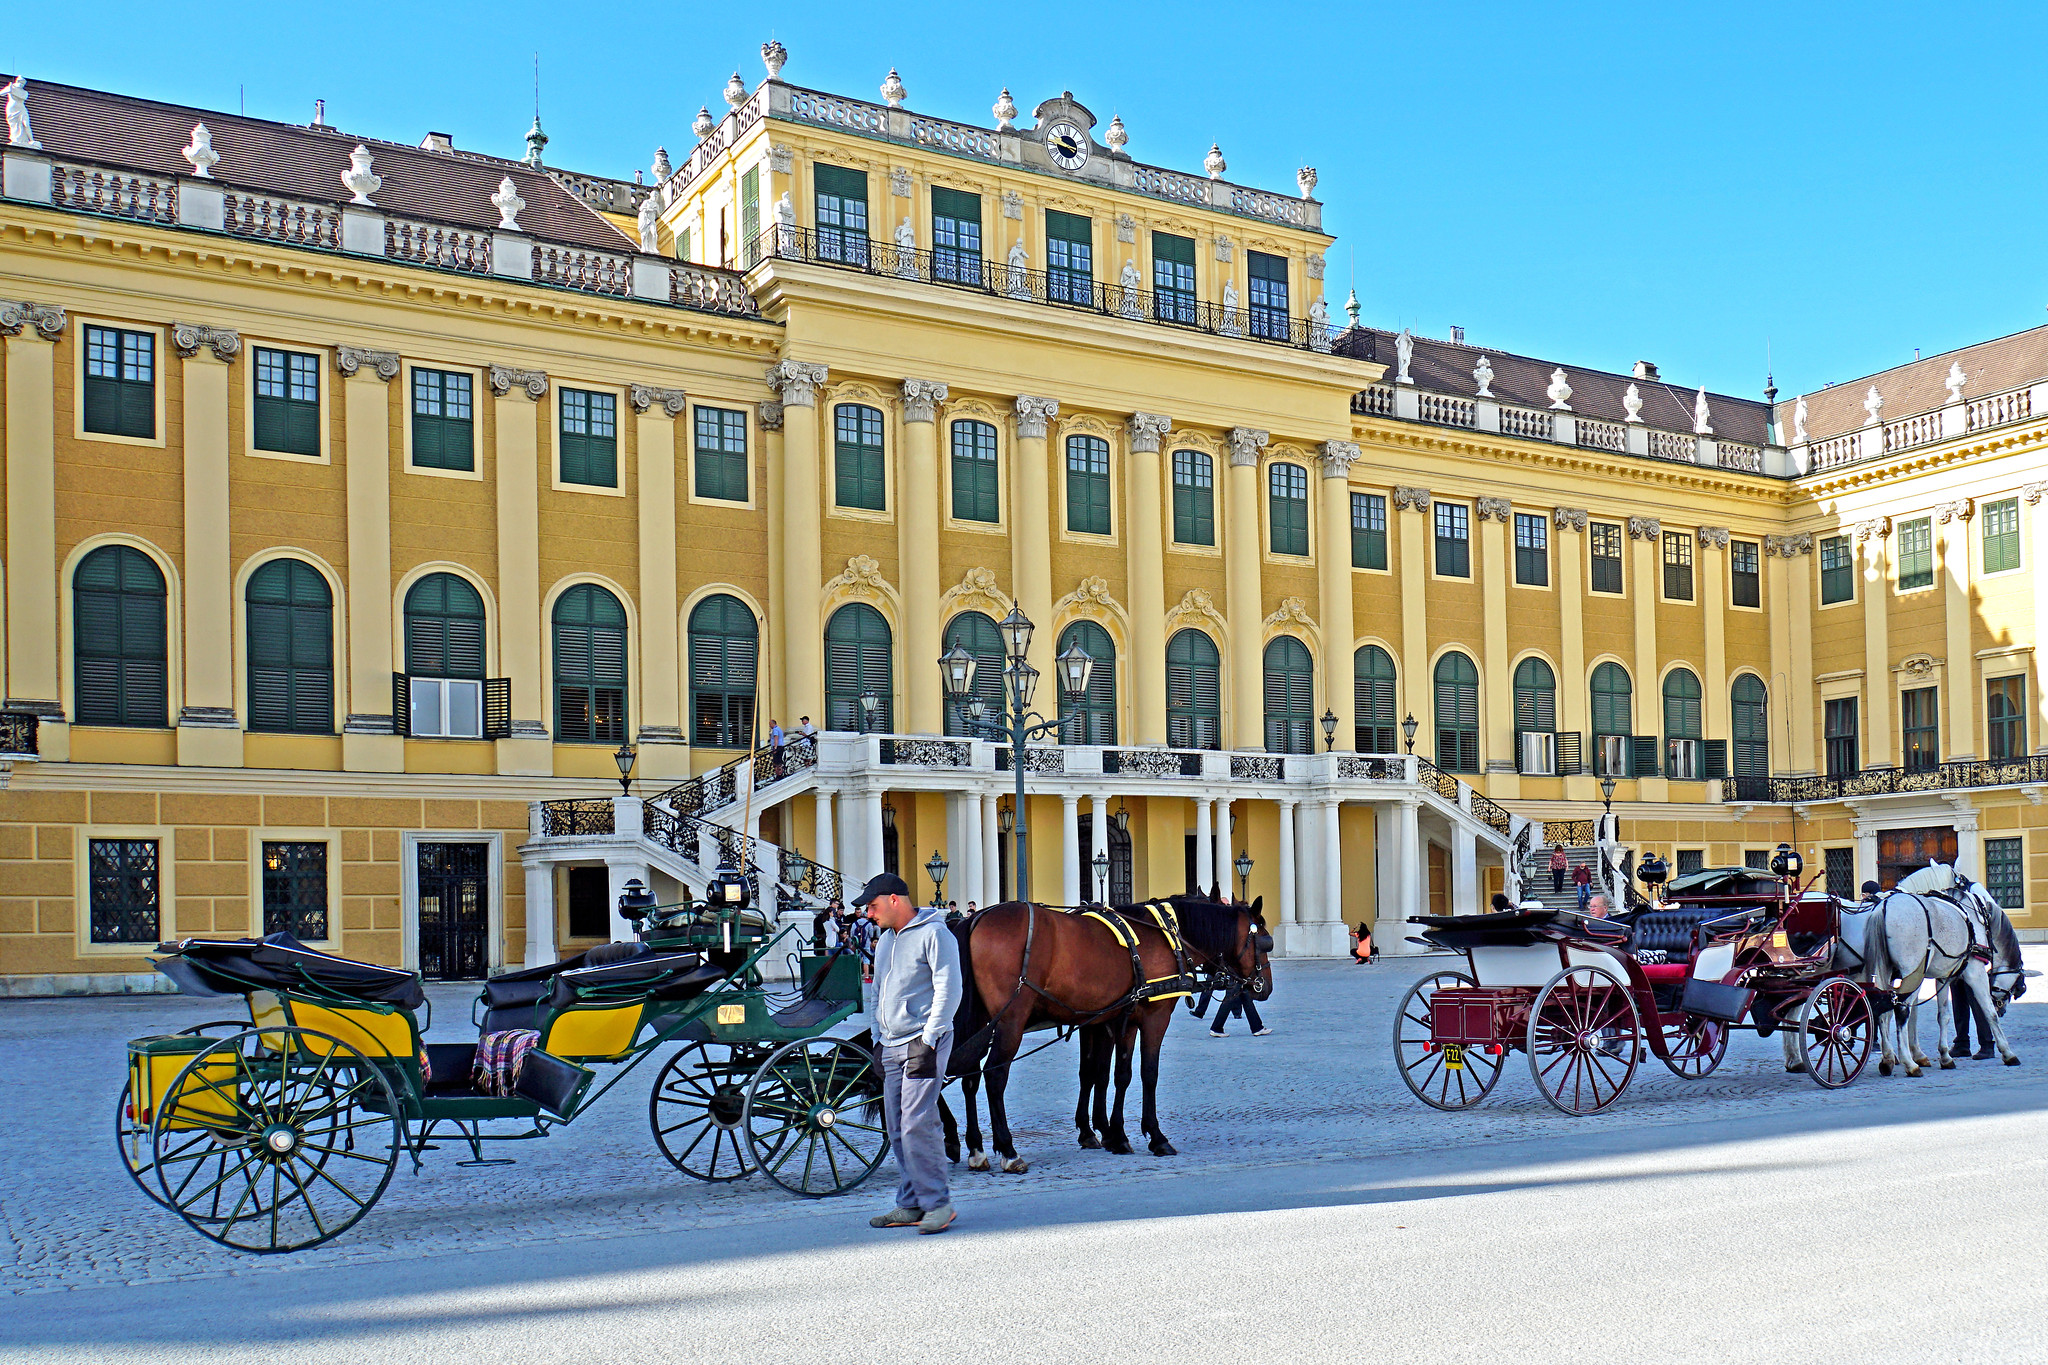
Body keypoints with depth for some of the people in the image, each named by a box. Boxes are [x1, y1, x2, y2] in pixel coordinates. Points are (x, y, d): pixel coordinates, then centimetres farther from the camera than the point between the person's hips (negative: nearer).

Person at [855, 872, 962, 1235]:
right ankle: (911, 1204, 14)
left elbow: (948, 991, -13)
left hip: (923, 1043, -8)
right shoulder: (885, 940, 18)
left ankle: (937, 1202, -6)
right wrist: (878, 1040, 17)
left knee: (917, 1124, -14)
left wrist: (927, 1041, -17)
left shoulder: (934, 934, -8)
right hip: (893, 1047, 8)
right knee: (897, 1131, 7)